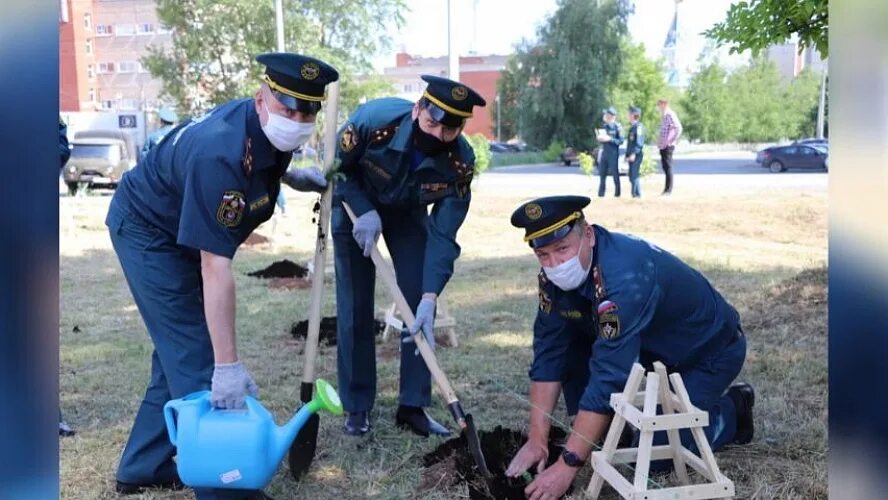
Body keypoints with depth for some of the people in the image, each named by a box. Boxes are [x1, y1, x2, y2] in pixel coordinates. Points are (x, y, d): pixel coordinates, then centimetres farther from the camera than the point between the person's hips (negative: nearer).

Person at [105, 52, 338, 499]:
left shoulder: (267, 131, -12)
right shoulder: (221, 154, -37)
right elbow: (215, 267, -39)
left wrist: (289, 177, -5)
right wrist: (228, 364, -38)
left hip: (179, 232, 9)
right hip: (149, 232, -9)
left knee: (178, 350, 14)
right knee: (196, 357, -9)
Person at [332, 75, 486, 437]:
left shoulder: (461, 162, -29)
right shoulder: (374, 121, -36)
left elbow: (442, 236, -26)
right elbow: (337, 166, -17)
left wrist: (430, 296, -35)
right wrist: (363, 212, -29)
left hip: (408, 212, 2)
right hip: (355, 204, -2)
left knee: (420, 305, -7)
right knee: (355, 308, -4)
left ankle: (413, 406, 6)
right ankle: (356, 407, 10)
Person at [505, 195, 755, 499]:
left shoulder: (624, 275, -39)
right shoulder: (556, 274, -15)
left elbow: (609, 376, -41)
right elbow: (549, 353, -13)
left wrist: (568, 465, -41)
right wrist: (537, 440, -17)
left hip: (710, 348, -7)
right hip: (653, 342, 7)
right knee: (566, 340, -12)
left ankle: (730, 411, 10)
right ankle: (603, 430, 5)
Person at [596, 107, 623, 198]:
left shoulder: (617, 127, -8)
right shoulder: (605, 126, 12)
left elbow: (621, 141, -11)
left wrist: (610, 139, -21)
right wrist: (599, 138, -2)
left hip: (613, 154, -6)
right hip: (604, 152, 6)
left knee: (615, 174, 0)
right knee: (602, 173, 7)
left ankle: (617, 194, 9)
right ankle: (601, 194, 14)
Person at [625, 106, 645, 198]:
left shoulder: (638, 126, -10)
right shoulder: (632, 127, 18)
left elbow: (639, 142, -18)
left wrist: (634, 153, -23)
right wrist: (627, 155, 20)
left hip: (636, 155, -9)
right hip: (631, 155, 9)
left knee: (634, 175, -11)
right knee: (631, 176, 10)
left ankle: (637, 194, -8)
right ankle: (635, 194, 15)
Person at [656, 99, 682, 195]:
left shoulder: (670, 115, -12)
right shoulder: (664, 116, 17)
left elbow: (678, 128, -22)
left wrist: (672, 141, -19)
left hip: (667, 146, -10)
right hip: (663, 146, 10)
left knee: (668, 167, -6)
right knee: (665, 167, 11)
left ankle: (669, 190, -3)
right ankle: (667, 189, 17)